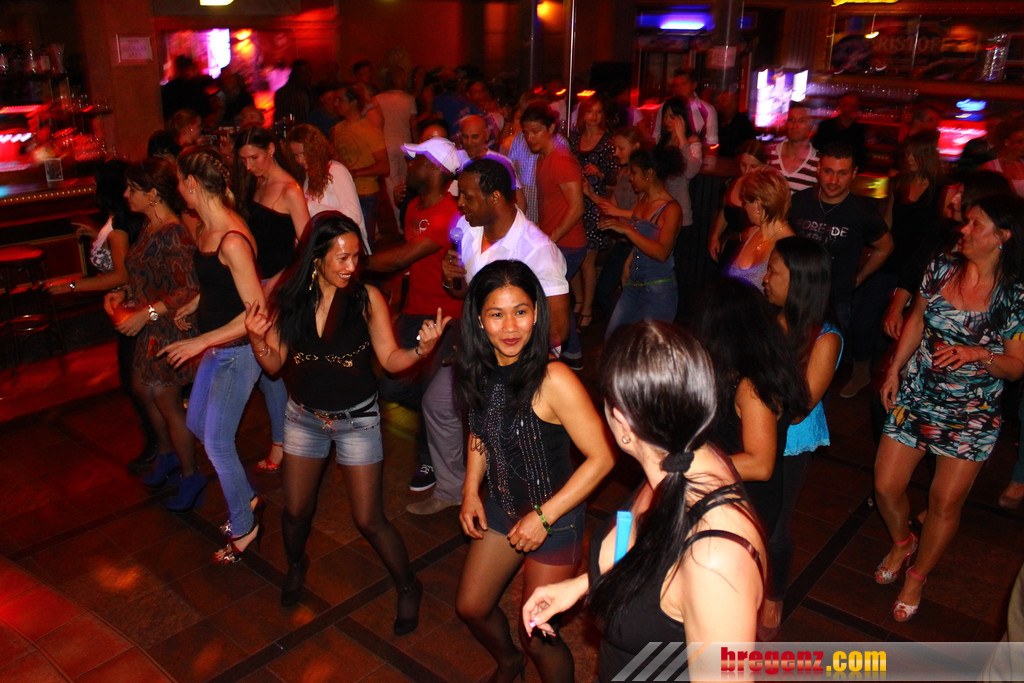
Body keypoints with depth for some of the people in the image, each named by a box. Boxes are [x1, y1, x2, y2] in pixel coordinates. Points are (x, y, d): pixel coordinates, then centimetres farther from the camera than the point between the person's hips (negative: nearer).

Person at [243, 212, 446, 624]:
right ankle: (296, 566, 51)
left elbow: (390, 359, -14)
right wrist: (257, 338, -23)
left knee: (369, 520, 1)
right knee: (295, 511, 17)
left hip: (357, 419, -3)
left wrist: (422, 348, -33)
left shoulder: (367, 298, -16)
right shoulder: (290, 299, -9)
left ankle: (408, 587, 27)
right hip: (304, 416, 3)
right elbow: (274, 363, -3)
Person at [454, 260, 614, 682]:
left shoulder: (553, 381, -30)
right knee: (471, 608, 23)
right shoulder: (479, 370, -8)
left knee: (536, 638, 7)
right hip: (501, 507, 7)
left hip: (555, 518, -7)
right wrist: (471, 492, 1)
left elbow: (602, 457, -24)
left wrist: (544, 517, -21)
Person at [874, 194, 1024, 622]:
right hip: (915, 398, 3)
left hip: (971, 415, -3)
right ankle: (901, 542, 40)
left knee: (946, 502, 6)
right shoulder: (942, 268, -4)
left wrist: (979, 354, -28)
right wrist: (894, 369, 5)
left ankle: (918, 576, 31)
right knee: (886, 487, 7)